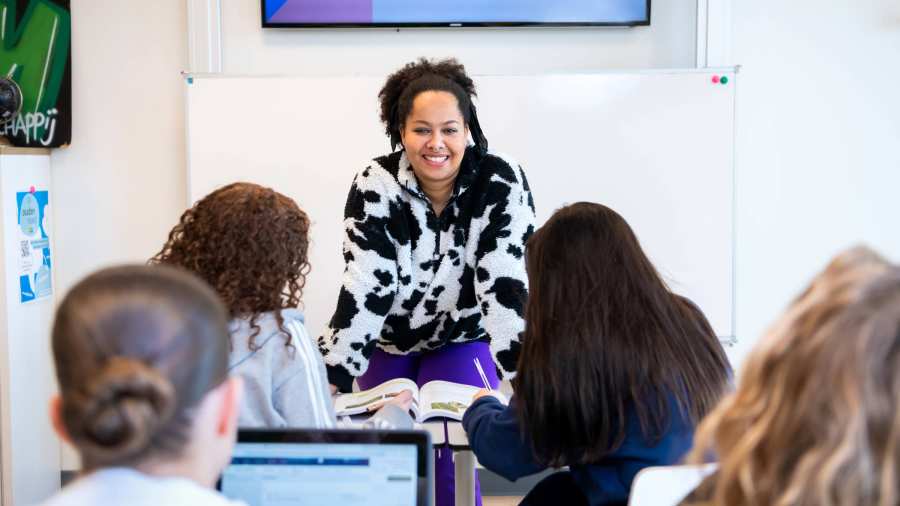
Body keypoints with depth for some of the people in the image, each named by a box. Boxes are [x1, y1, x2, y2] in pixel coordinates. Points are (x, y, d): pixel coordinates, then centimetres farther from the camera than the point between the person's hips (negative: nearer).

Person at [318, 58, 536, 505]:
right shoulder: (375, 186, -21)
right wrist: (329, 382, -30)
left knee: (449, 460, -15)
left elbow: (507, 284, -28)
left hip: (463, 340, -1)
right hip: (389, 343, 2)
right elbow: (364, 288, -24)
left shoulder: (501, 183, -24)